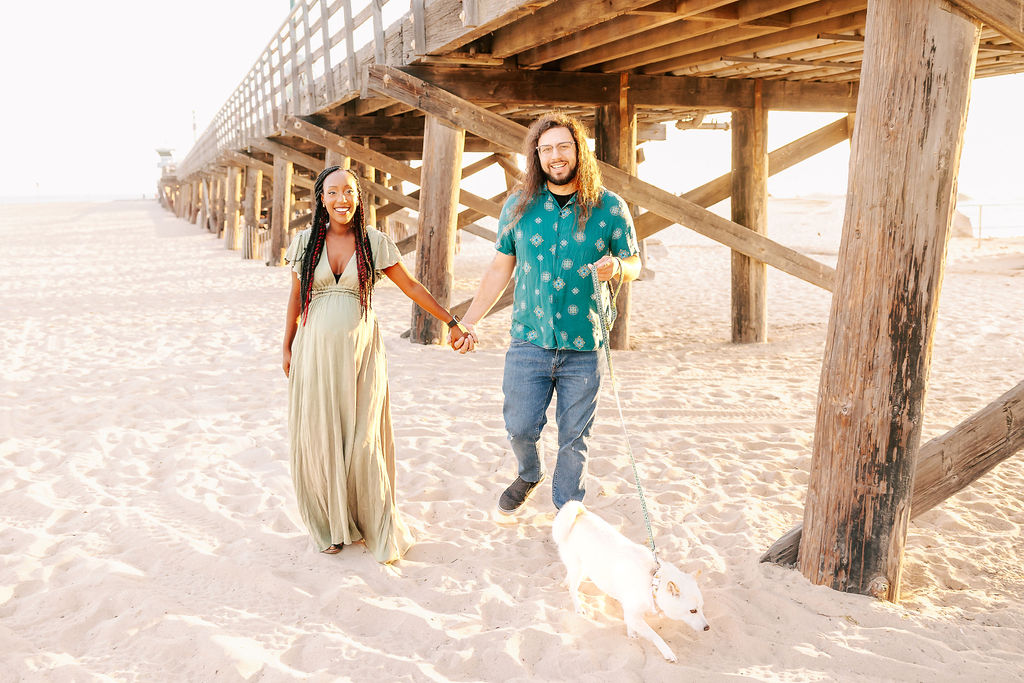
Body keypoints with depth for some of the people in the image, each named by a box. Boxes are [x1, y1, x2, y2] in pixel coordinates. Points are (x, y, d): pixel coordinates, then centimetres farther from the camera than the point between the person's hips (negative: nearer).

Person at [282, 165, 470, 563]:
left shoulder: (374, 242, -1)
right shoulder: (306, 243, 3)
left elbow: (411, 287, 6)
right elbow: (296, 299, 12)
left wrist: (452, 322, 8)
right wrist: (287, 349, 12)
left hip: (360, 352, -1)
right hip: (316, 351, 1)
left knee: (362, 441, -2)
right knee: (319, 438, 3)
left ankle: (378, 529, 13)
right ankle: (332, 525, 21)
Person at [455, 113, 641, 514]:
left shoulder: (610, 207, 0)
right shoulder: (519, 205, 4)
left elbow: (634, 264, 6)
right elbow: (501, 267, 11)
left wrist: (616, 268, -18)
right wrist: (469, 321, 11)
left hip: (583, 346, -1)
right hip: (528, 342, 1)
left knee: (573, 439, 7)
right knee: (519, 428, 5)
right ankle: (528, 475, 39)